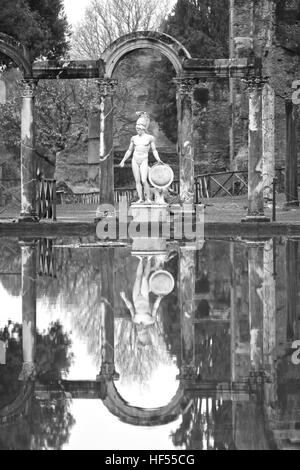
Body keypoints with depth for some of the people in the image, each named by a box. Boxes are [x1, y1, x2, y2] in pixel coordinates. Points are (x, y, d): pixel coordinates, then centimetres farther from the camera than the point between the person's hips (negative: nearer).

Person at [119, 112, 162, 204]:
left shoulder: (150, 138, 1)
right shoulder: (134, 138, 10)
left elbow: (154, 150, 5)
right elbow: (129, 151, 20)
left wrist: (158, 159, -10)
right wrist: (123, 161, 19)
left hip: (144, 161, -4)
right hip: (135, 160, 4)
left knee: (144, 180, -18)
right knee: (137, 180, 1)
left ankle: (148, 198, -9)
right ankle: (140, 198, 4)